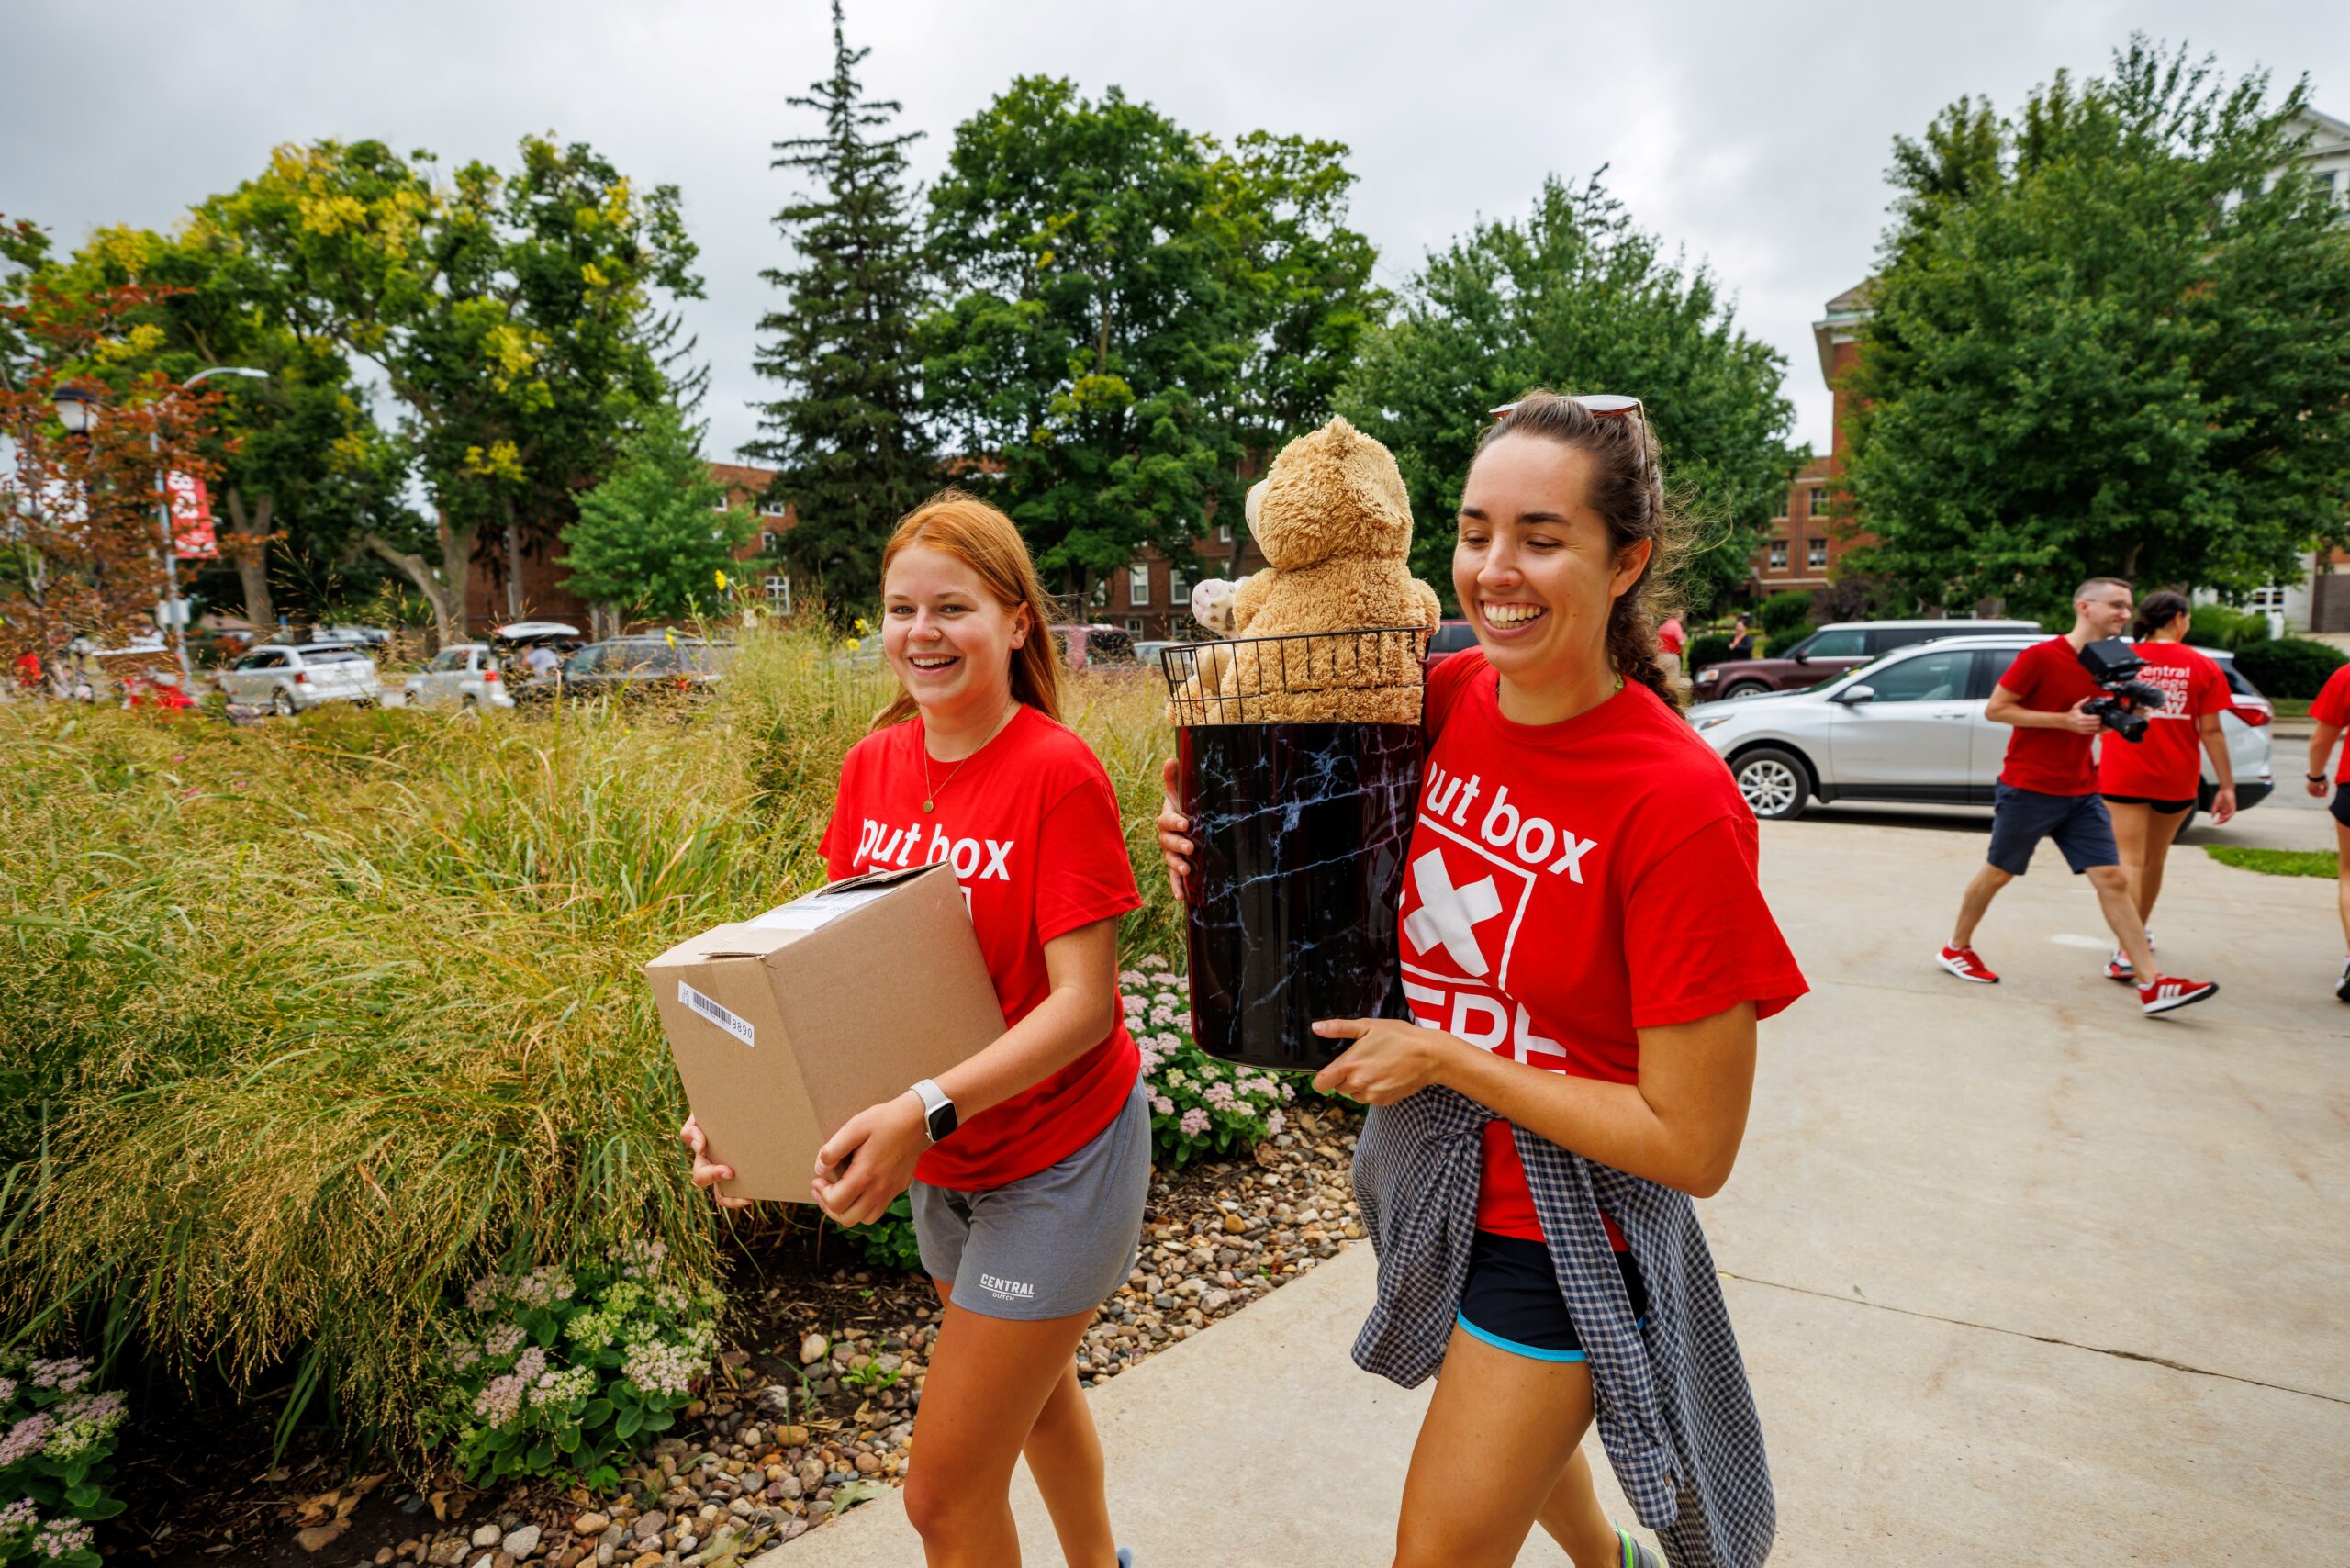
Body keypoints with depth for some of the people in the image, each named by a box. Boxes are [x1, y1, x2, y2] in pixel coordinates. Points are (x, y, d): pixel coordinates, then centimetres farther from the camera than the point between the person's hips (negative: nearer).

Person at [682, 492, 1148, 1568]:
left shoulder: (1058, 772, -22)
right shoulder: (872, 766, -3)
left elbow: (1081, 1003, -23)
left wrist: (926, 1110, -35)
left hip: (1057, 1160, -6)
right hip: (943, 1165, 7)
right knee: (1033, 1384, 29)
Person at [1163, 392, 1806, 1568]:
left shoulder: (1679, 801, -27)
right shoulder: (1443, 696, -10)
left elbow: (1692, 1146, -22)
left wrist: (1443, 1053, -21)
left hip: (1561, 1222, -6)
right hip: (1431, 1167, 7)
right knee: (1514, 1435, 32)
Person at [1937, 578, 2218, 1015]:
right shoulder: (2040, 656, -12)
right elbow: (1994, 709, -12)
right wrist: (2065, 720, -19)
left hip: (2081, 794, 6)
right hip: (2028, 790, -6)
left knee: (2112, 879, 0)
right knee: (1998, 873, 6)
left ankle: (2152, 986, -1)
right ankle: (1956, 949, 24)